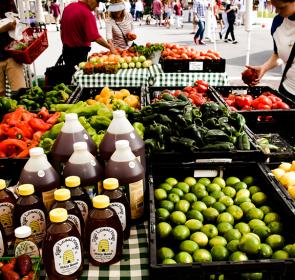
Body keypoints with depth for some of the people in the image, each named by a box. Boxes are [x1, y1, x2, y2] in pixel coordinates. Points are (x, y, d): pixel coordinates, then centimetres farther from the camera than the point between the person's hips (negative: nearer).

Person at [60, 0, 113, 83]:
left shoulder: (68, 7, 7)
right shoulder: (87, 13, -20)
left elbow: (62, 29, 16)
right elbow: (95, 37, -25)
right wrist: (110, 47, -18)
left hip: (66, 50, 8)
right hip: (79, 51, -8)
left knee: (69, 78, 15)